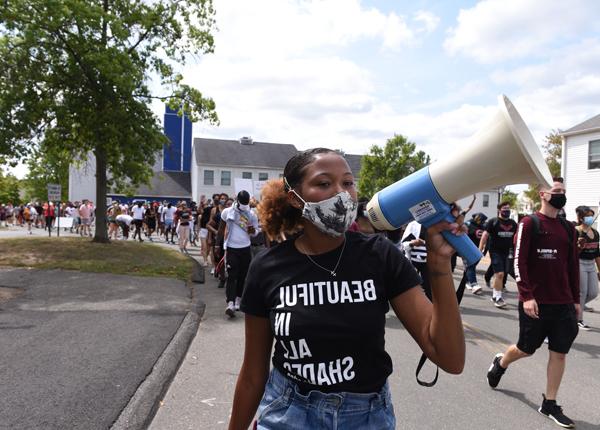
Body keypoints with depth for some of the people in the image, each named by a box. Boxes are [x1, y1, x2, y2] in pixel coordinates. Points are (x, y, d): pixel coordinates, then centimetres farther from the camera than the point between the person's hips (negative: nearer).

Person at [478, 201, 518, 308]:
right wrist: (480, 250, -14)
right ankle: (498, 297, -4)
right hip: (495, 251, -5)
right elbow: (485, 235, -8)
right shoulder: (493, 222, -7)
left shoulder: (513, 223, 9)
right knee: (499, 274, -14)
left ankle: (495, 295, 24)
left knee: (502, 274, 9)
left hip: (507, 252, 6)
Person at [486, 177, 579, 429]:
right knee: (527, 349, 8)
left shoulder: (568, 228, 10)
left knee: (559, 352, 6)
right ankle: (500, 363, 39)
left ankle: (549, 404, 19)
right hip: (536, 302, -5)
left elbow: (573, 266, 14)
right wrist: (527, 296, -19)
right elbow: (519, 262, -13)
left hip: (563, 304, 5)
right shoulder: (530, 223, -8)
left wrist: (576, 299, 13)